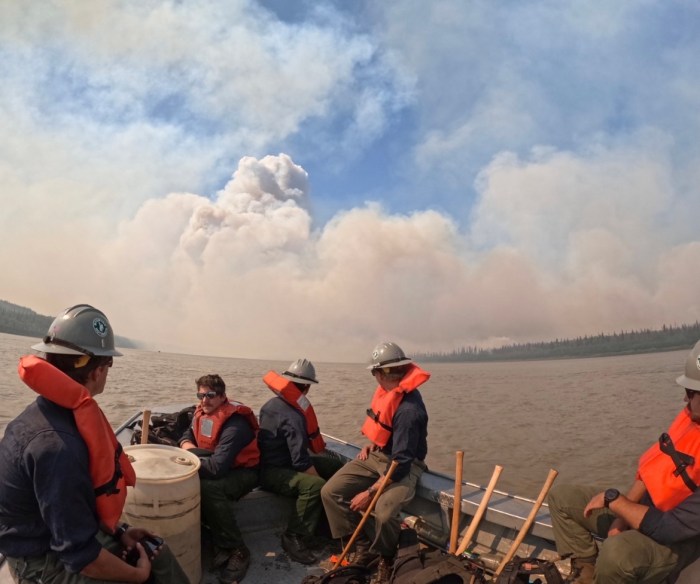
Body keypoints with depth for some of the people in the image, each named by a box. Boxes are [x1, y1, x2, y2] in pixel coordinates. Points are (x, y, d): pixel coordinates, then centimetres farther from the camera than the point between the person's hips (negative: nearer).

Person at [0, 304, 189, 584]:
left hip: (65, 536, 9)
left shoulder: (51, 411, -2)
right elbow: (80, 553, -27)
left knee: (159, 555, 8)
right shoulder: (58, 444, -33)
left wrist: (117, 531, 5)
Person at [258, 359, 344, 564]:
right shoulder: (293, 416, -24)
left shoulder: (274, 403, 6)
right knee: (315, 485, -35)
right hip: (271, 472, -10)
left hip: (278, 461, 10)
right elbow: (301, 462, -27)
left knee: (336, 466, 9)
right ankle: (294, 537, -18)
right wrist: (323, 483, -15)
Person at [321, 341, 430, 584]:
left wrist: (370, 493, -25)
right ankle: (364, 547, 5)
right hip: (377, 456, 8)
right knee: (330, 492, -8)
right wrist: (372, 443, 5)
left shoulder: (409, 410, -30)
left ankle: (386, 559, 0)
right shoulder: (388, 391, -4)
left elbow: (401, 463, -29)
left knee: (384, 513, -34)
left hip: (403, 466, -8)